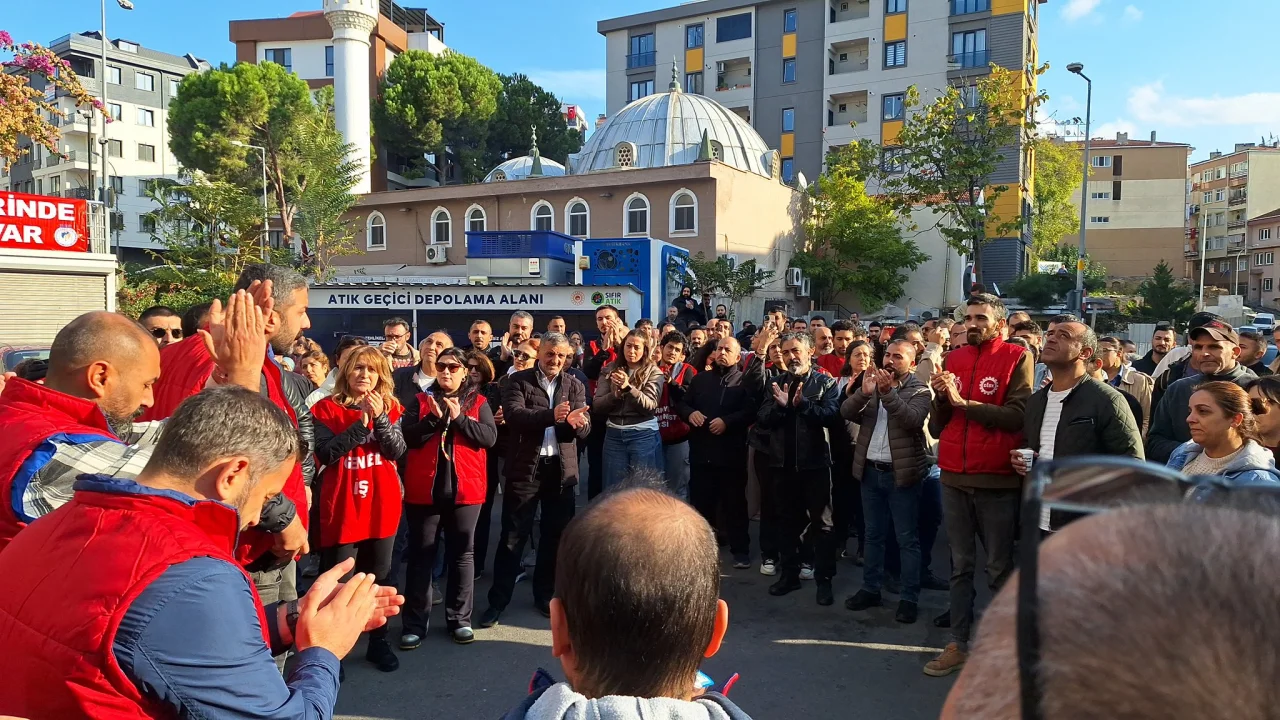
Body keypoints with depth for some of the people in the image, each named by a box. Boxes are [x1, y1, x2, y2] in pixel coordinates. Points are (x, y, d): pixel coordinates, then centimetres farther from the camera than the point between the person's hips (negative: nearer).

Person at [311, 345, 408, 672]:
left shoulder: (390, 408, 5)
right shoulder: (327, 408, -4)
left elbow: (397, 451, -6)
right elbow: (324, 454, -15)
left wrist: (380, 419, -19)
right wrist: (360, 424, -19)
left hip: (382, 505, 3)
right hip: (342, 507, -3)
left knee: (379, 576, 13)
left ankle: (378, 642, 27)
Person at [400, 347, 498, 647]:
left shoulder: (478, 402, 6)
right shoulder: (422, 400, 6)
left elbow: (490, 436, -7)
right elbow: (407, 438, -5)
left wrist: (459, 419, -16)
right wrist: (434, 418, -18)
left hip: (465, 489, 0)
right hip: (424, 489, 0)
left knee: (462, 553, 8)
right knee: (421, 555, 5)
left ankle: (459, 618, 19)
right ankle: (415, 622, 13)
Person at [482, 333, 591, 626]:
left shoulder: (575, 386, 8)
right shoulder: (519, 380, 0)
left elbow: (585, 429, -1)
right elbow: (513, 414, -18)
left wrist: (576, 423, -26)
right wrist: (550, 415, -32)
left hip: (561, 468, 3)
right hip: (524, 467, -3)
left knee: (555, 535, 12)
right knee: (513, 535, 2)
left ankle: (544, 595, 28)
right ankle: (498, 600, 13)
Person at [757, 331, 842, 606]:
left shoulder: (826, 382, -3)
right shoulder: (777, 382, 7)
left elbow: (831, 415, -19)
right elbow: (762, 419, -2)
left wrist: (802, 403, -29)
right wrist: (780, 405, -19)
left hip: (815, 462, -4)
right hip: (784, 461, 4)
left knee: (821, 522, 4)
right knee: (789, 520, 15)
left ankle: (824, 579, 11)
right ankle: (789, 573, 25)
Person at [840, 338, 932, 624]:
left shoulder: (919, 390, -5)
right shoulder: (872, 383, 9)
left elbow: (912, 420, -23)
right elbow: (846, 412, -3)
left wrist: (888, 393, -31)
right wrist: (863, 393, -21)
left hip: (901, 473, -5)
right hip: (870, 470, 5)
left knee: (907, 539, 2)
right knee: (873, 535, 14)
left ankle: (909, 598, 10)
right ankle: (870, 589, 24)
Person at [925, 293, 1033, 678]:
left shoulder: (1016, 358, -5)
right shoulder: (954, 359, 9)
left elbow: (1018, 417, -18)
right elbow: (936, 427, 10)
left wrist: (964, 401, -16)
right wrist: (941, 398, -8)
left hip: (997, 480, -5)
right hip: (954, 477, 5)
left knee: (1000, 568, 7)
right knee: (960, 566, 12)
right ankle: (958, 644, 21)